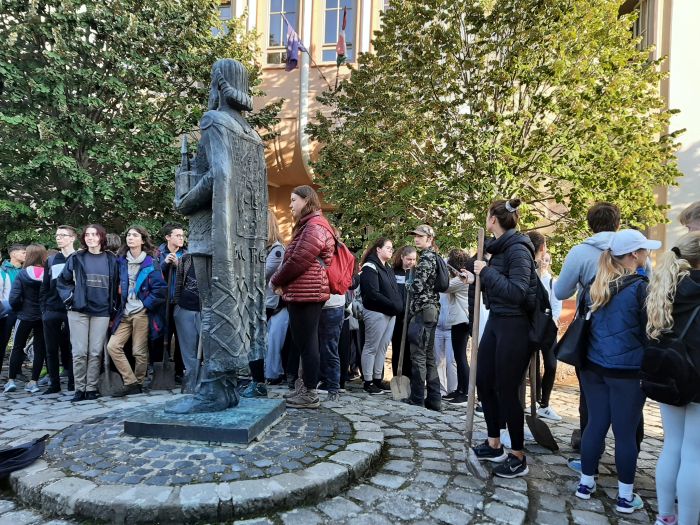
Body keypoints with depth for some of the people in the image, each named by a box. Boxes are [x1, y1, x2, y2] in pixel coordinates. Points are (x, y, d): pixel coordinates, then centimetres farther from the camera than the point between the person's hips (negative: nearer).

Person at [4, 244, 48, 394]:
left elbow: (13, 299, -13)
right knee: (40, 348, 9)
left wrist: (18, 309, 6)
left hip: (25, 316, -1)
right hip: (43, 316, 1)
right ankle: (33, 381, 10)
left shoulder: (22, 274, -10)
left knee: (18, 347, 15)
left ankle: (11, 380, 18)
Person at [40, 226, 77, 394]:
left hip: (71, 312, -4)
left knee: (70, 349, 0)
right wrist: (44, 309, 7)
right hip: (51, 312, 4)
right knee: (51, 350, 6)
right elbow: (44, 287, 15)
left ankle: (73, 383, 10)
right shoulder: (51, 261, 15)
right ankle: (54, 383, 15)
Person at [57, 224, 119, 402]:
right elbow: (62, 281, 12)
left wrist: (113, 308, 6)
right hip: (79, 310, 0)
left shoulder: (111, 259, 7)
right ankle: (79, 388, 10)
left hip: (102, 312, 0)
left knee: (96, 352, 2)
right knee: (79, 352, 0)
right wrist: (69, 299, -1)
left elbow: (116, 285, 11)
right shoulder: (76, 258, 5)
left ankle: (91, 388, 11)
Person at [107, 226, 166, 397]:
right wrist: (119, 308, 10)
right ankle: (131, 383, 2)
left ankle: (138, 384, 16)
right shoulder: (121, 261, 12)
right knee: (113, 346, -6)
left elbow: (160, 289, -8)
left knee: (139, 351, -2)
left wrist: (145, 305, -10)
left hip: (142, 313, -5)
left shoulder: (150, 263, -2)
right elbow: (117, 285, 19)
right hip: (125, 313, 5)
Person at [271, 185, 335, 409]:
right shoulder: (307, 226, 22)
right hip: (303, 292, 10)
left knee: (307, 343, -5)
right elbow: (293, 258, 21)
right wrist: (282, 282, 7)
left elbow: (298, 260, -18)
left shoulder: (315, 227, -12)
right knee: (304, 342, 13)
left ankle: (310, 394, 2)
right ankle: (306, 386, 22)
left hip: (307, 292, -10)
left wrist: (277, 281, -4)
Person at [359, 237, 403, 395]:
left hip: (390, 313, 8)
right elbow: (373, 293, -19)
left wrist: (399, 305, 0)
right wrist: (394, 305, -17)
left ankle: (378, 379, 21)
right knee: (371, 348, 1)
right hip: (376, 313, -8)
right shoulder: (370, 267, -10)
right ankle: (368, 382, 9)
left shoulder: (388, 268, 17)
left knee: (382, 347, 12)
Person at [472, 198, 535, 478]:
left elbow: (516, 291, -26)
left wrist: (486, 272, -21)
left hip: (514, 326, -9)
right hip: (496, 320, 9)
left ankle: (518, 457, 18)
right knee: (484, 382, 15)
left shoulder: (518, 249, -18)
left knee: (507, 390, 0)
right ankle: (494, 444, 31)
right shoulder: (498, 247, 8)